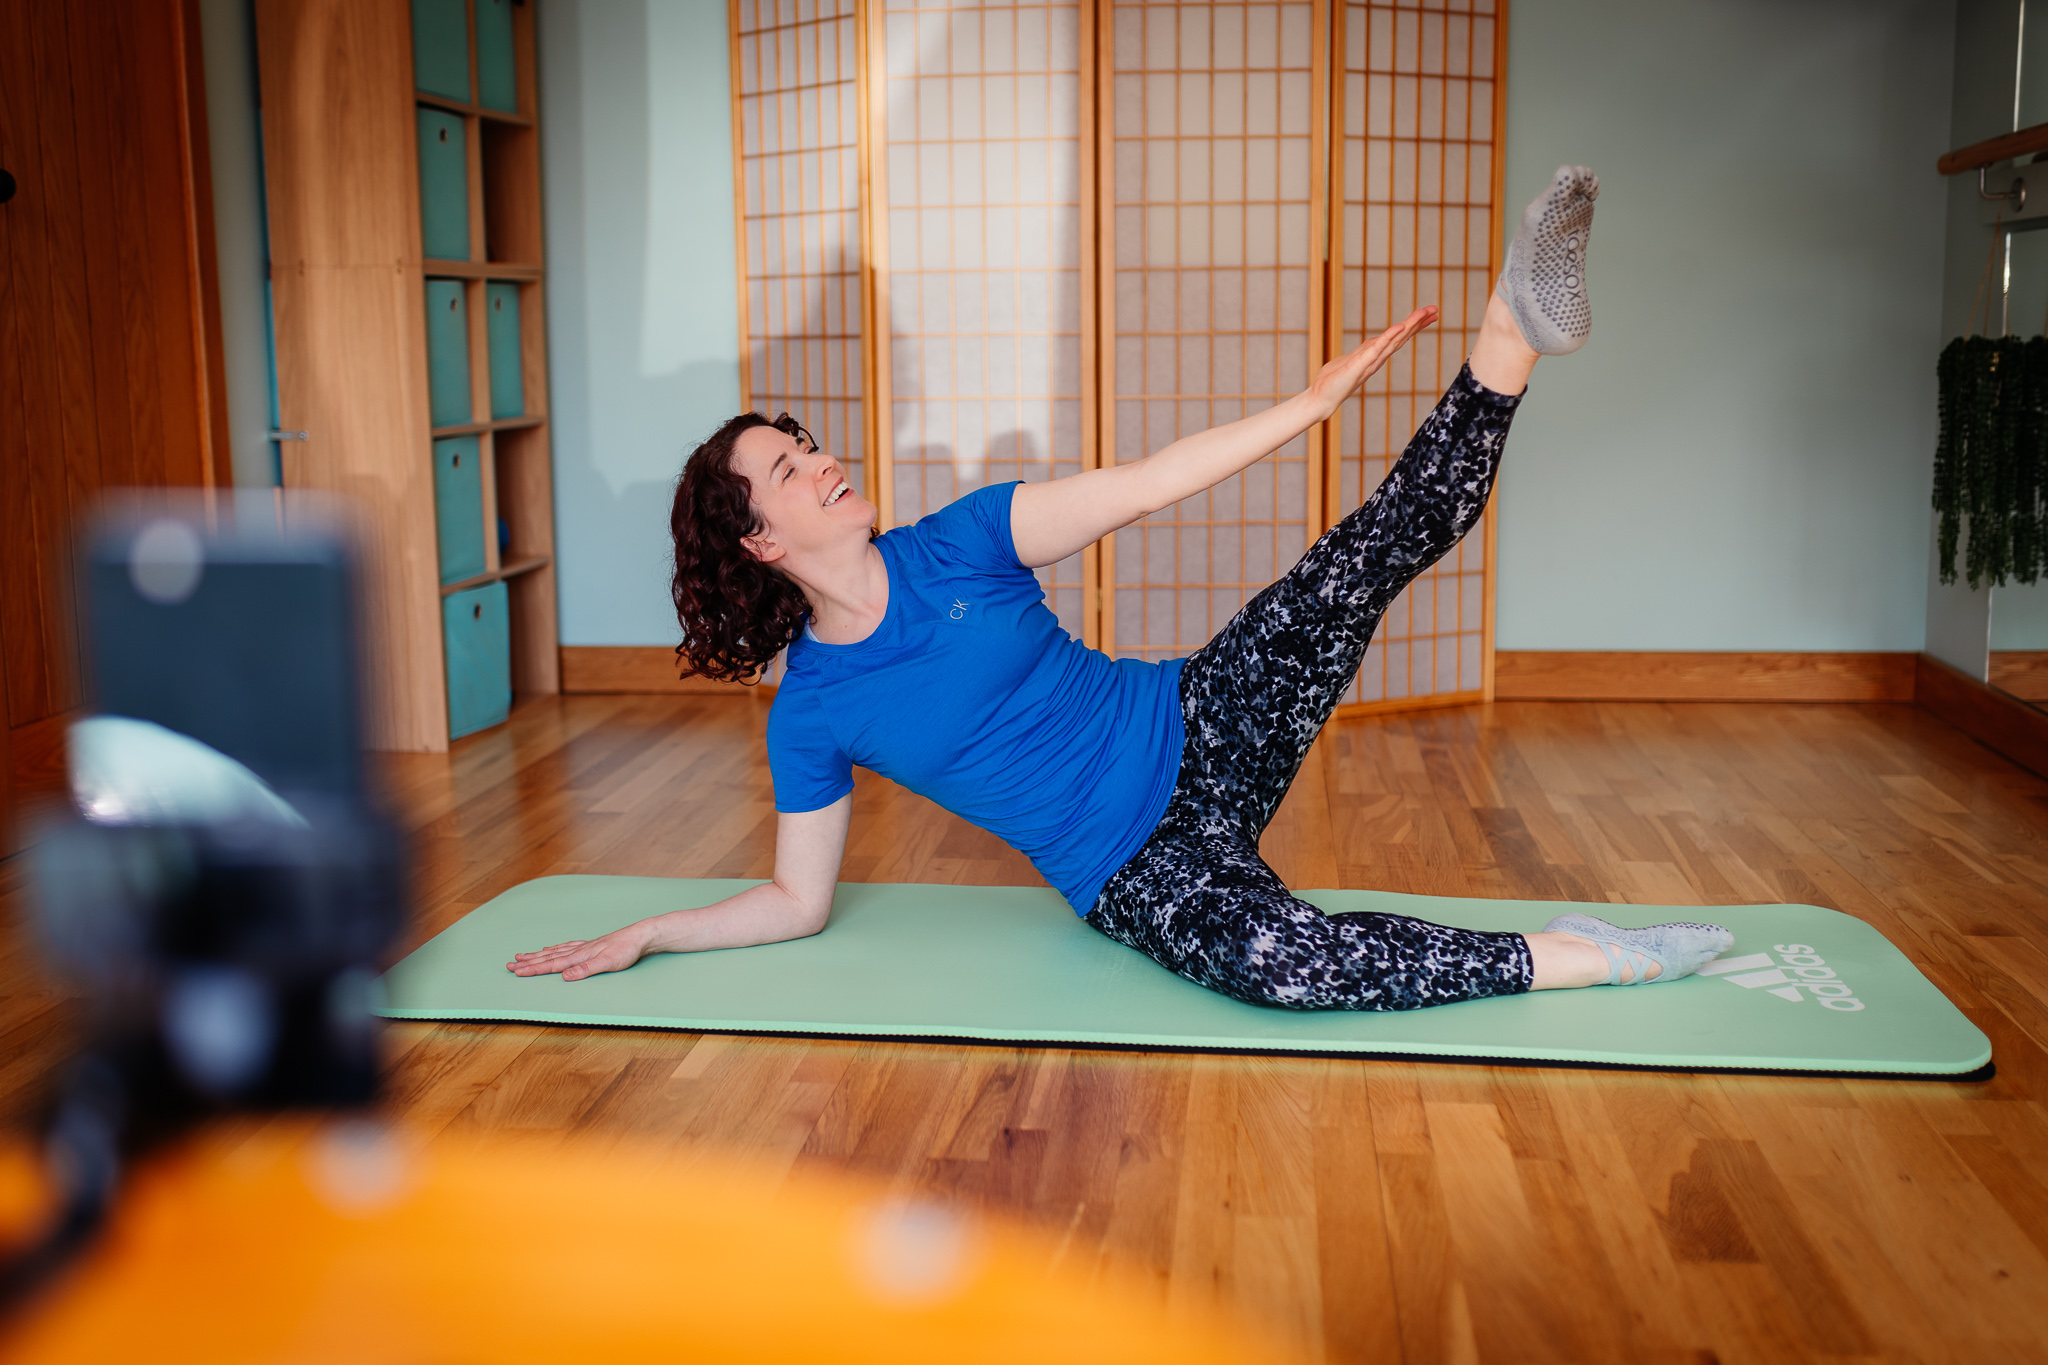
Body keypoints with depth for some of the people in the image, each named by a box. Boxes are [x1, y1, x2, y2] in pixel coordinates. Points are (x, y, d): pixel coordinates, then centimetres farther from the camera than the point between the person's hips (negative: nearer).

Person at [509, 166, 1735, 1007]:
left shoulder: (953, 545, 0)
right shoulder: (812, 714, -4)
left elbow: (1144, 485, -7)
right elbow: (799, 902, 6)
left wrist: (1314, 402, -14)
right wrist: (644, 936, -2)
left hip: (1199, 735, 3)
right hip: (1136, 872, -3)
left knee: (1387, 543, -15)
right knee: (1277, 959, -36)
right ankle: (1575, 960, -24)